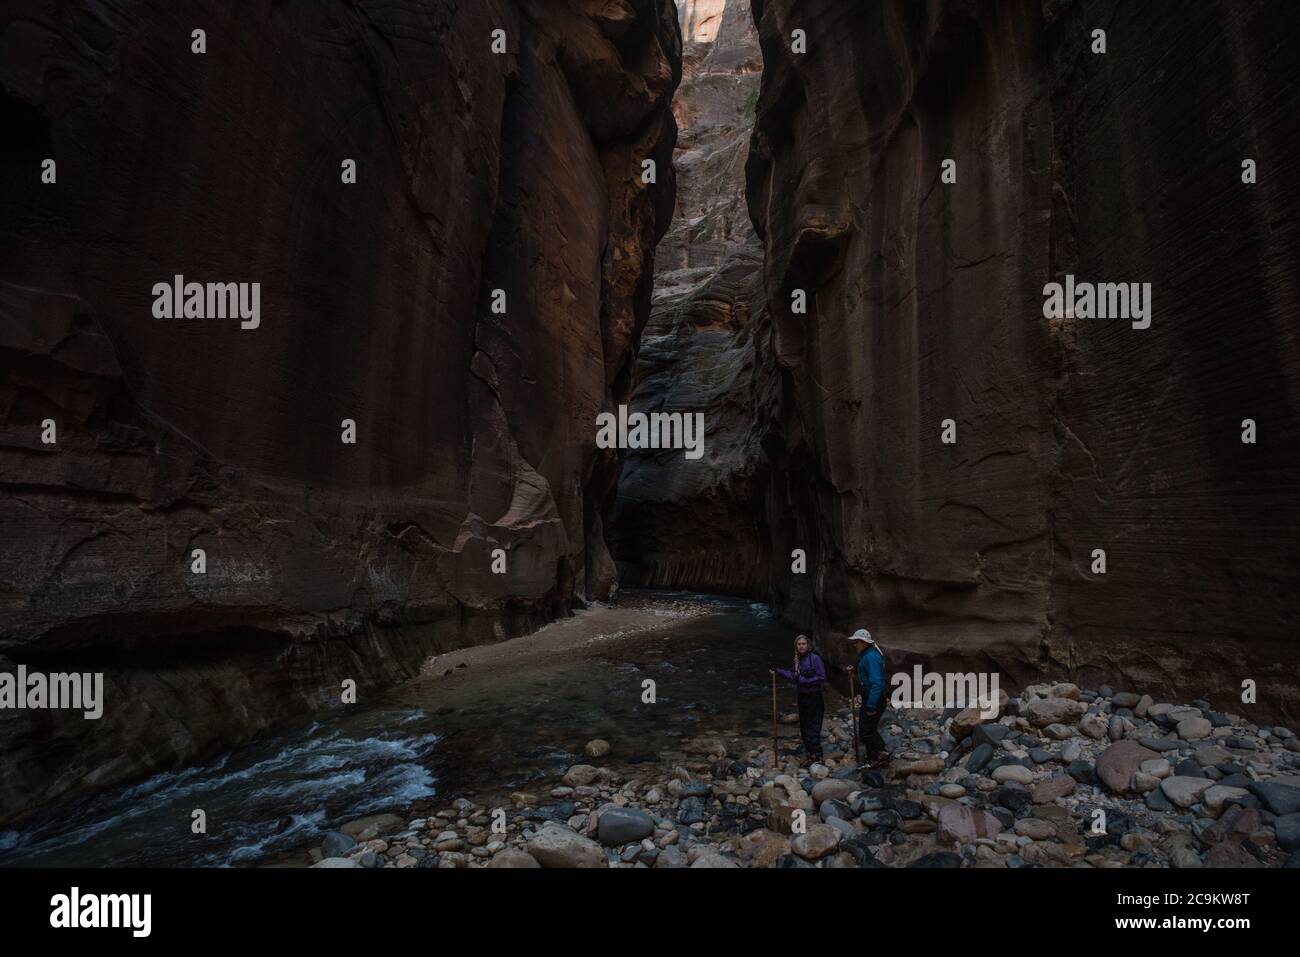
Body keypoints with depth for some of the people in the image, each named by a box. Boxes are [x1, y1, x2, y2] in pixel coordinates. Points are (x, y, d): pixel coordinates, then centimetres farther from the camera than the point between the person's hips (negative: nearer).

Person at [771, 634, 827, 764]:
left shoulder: (815, 658, -14)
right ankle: (809, 751, 27)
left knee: (812, 728, -5)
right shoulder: (798, 660, 8)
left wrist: (804, 680, -20)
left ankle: (816, 755, 4)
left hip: (814, 697, -7)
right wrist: (778, 671, 8)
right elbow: (794, 676, 16)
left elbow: (822, 678, -16)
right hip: (802, 696, 8)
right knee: (804, 726, 14)